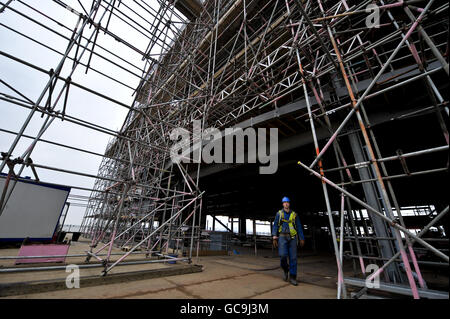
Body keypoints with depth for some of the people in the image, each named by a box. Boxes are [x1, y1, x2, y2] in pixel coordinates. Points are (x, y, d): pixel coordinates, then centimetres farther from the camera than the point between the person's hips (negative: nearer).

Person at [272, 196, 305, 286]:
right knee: (283, 255, -13)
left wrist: (302, 239, 6)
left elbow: (299, 227, 13)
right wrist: (274, 237, -4)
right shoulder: (279, 213, 6)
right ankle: (286, 270, 16)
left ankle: (292, 277, 12)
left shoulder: (294, 214, 9)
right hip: (282, 237, -1)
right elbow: (275, 225, 4)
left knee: (293, 257, -1)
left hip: (292, 237, 1)